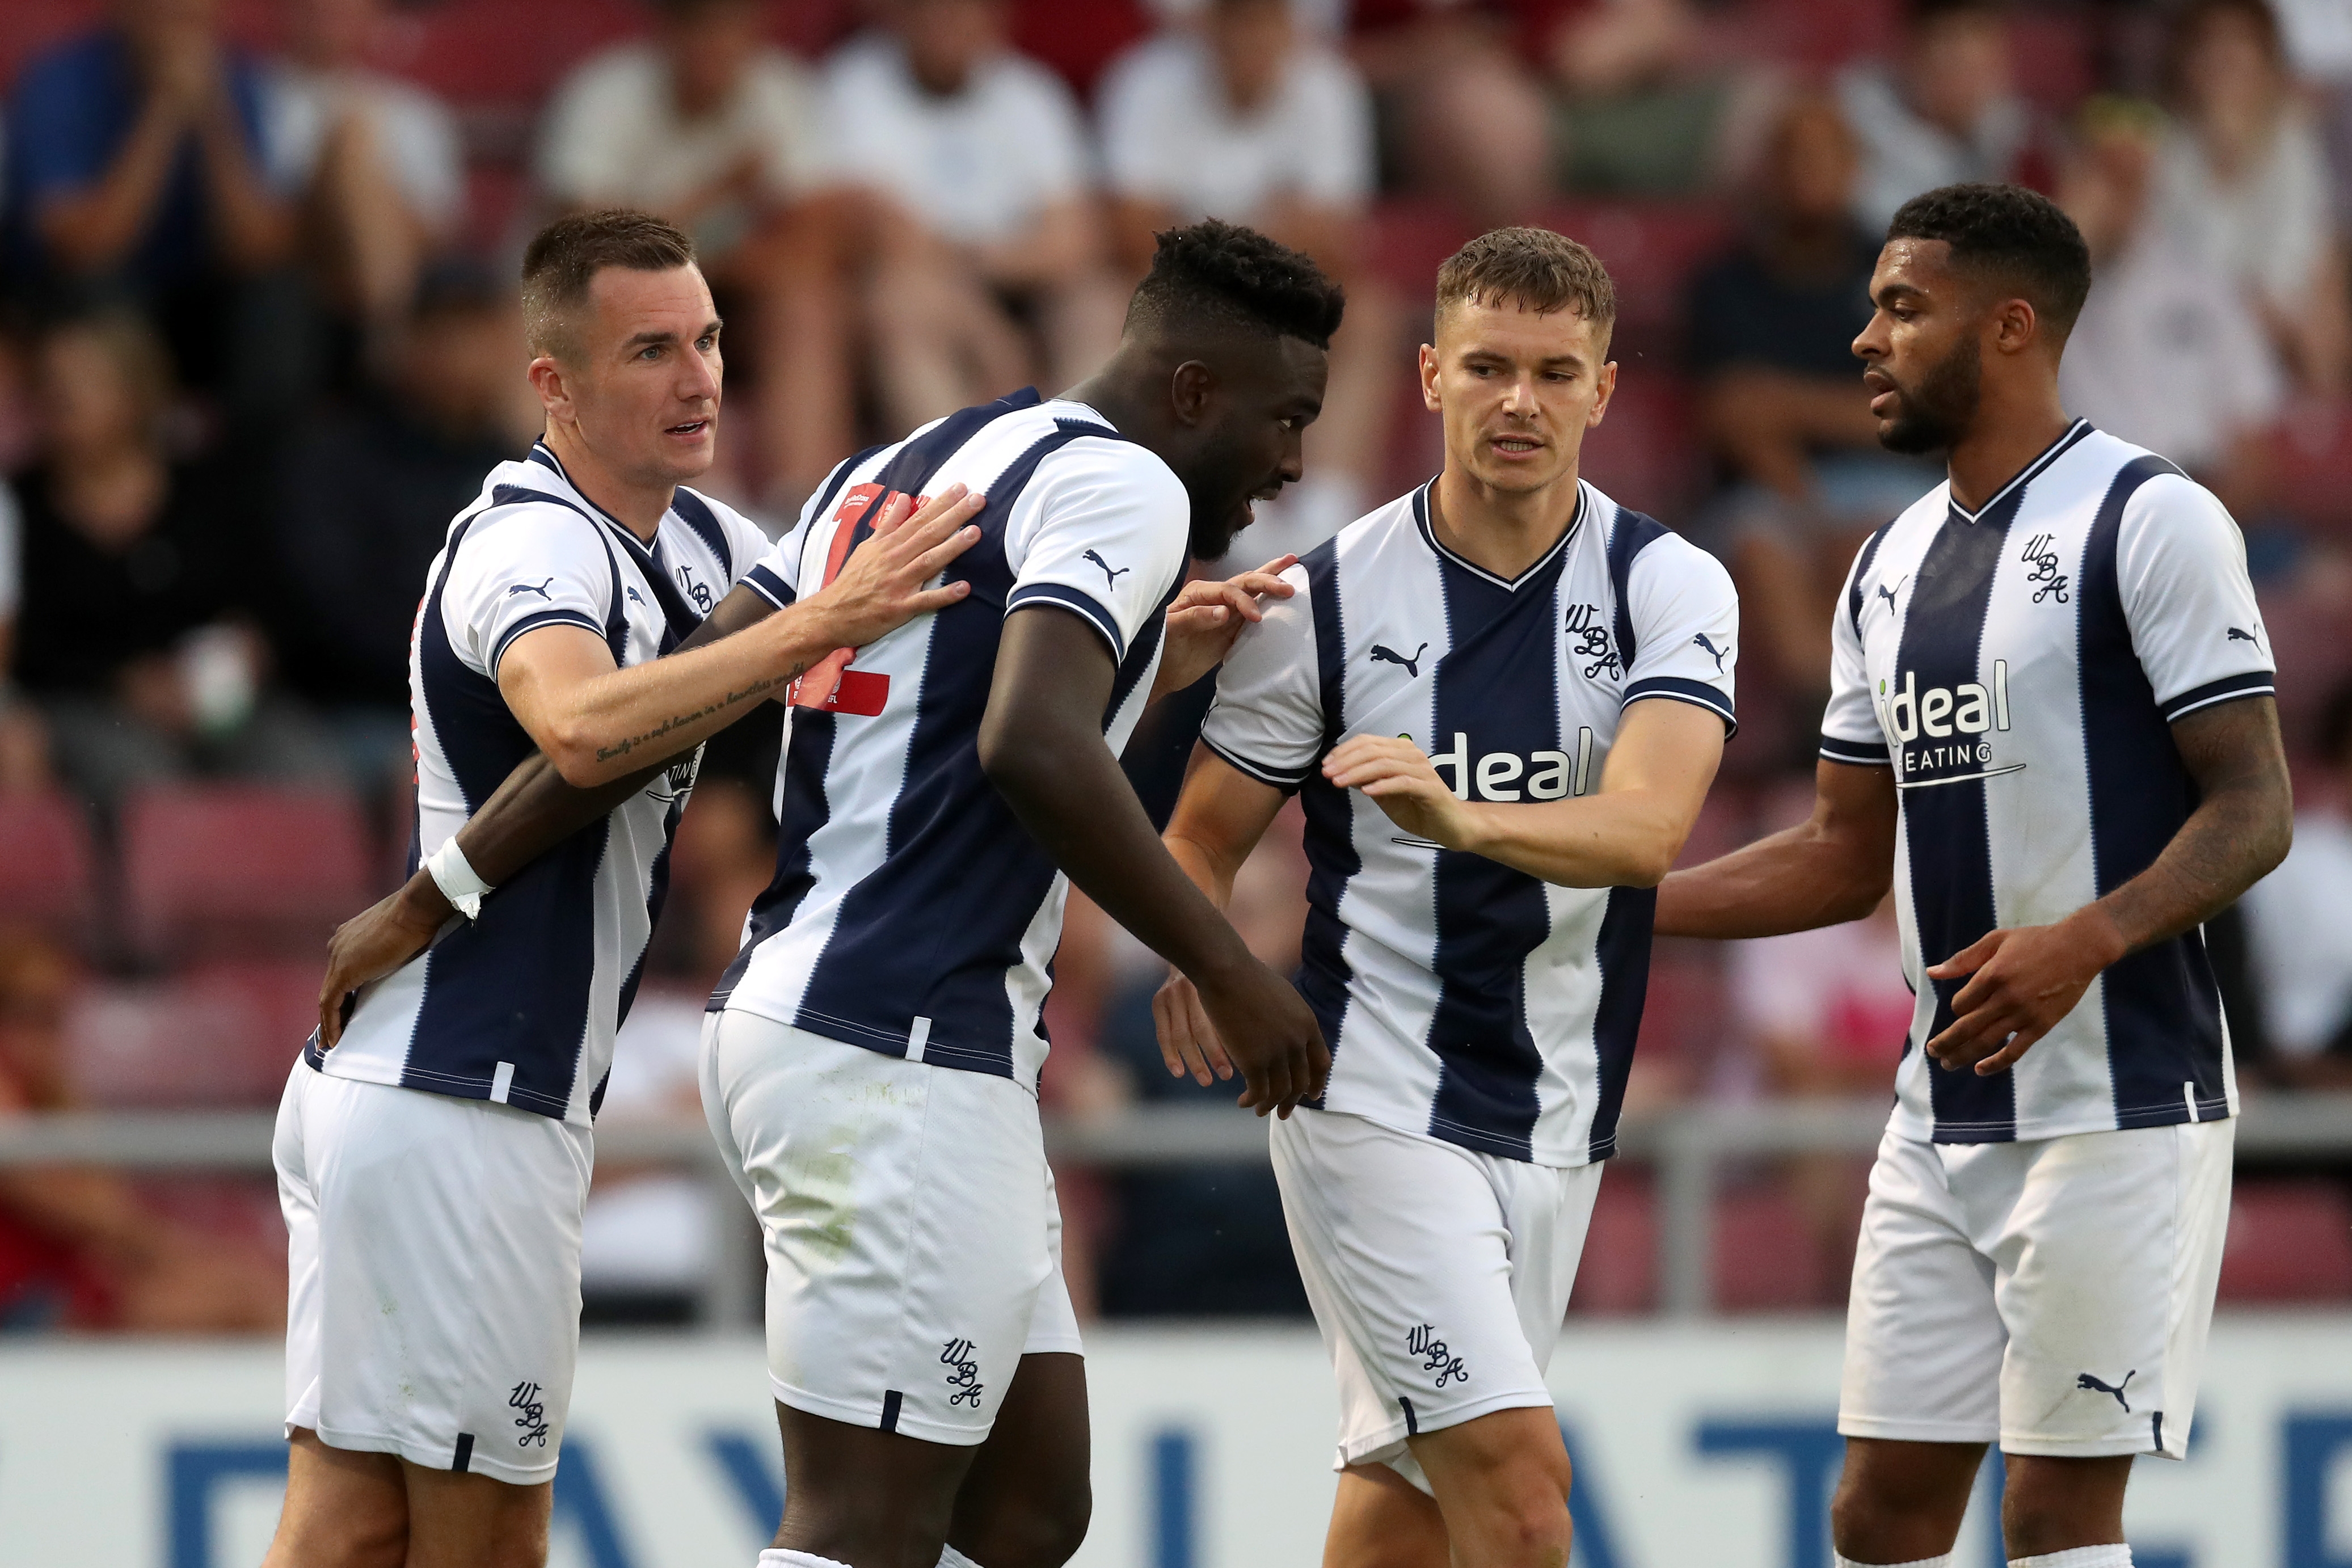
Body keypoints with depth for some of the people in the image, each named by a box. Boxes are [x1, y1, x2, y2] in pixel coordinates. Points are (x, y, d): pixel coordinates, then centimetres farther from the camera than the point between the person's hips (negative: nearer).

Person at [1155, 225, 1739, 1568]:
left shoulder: (1670, 589, -3)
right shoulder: (1329, 597, -4)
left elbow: (1648, 827, -20)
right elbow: (1203, 836, 4)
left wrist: (1462, 818, -39)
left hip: (1558, 1125, 3)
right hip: (1374, 1095, -3)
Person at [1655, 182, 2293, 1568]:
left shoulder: (2149, 520, -8)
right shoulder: (1893, 566, 16)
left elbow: (2253, 811, -13)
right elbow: (1848, 857, 21)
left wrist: (2086, 939, -29)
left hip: (2117, 1104, -8)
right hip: (1944, 1122, 8)